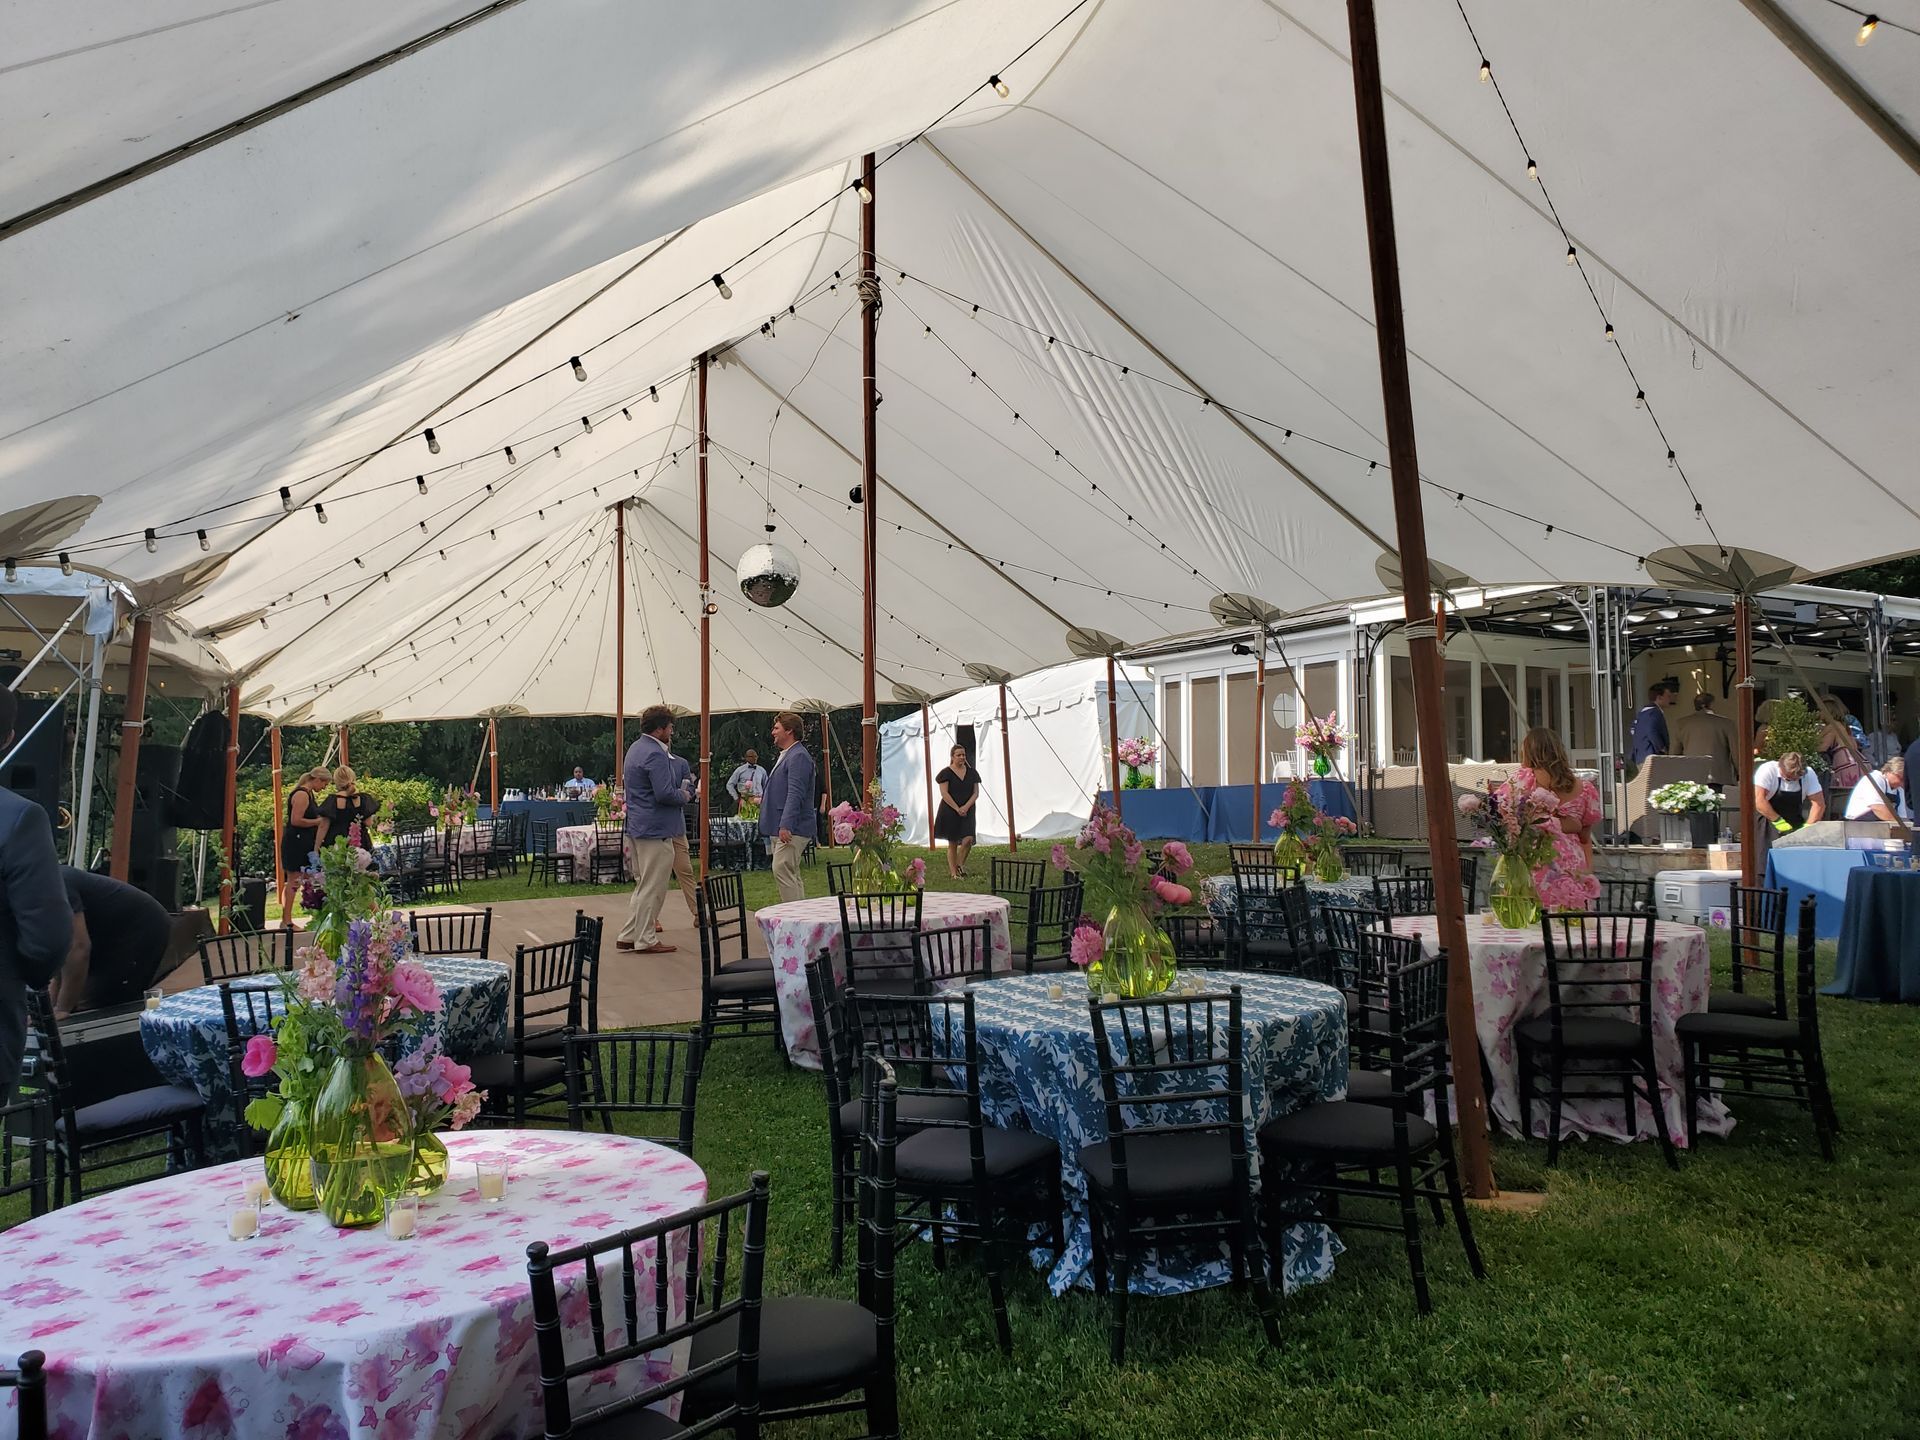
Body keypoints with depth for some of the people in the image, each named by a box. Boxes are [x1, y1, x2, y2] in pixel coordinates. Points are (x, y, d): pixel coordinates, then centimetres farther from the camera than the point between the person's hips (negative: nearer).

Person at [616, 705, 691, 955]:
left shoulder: (635, 748, 13)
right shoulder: (655, 754, -19)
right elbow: (665, 794, -26)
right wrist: (684, 796, -5)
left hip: (636, 827, 10)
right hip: (655, 829, -10)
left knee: (643, 885, 18)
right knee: (653, 887, -1)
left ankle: (628, 936, 21)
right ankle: (646, 940, 5)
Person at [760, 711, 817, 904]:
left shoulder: (798, 757, -15)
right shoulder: (784, 756, 18)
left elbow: (795, 794, -23)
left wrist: (786, 825, -27)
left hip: (792, 828, -11)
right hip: (781, 827, 11)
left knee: (782, 870, -15)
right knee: (791, 874, 12)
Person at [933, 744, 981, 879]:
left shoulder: (972, 773, 9)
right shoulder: (946, 773, -3)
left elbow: (976, 793, 5)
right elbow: (944, 793, -9)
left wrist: (966, 807, -10)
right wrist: (957, 809, -14)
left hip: (967, 812, 3)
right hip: (949, 812, -3)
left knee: (968, 840, -14)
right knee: (952, 843, 1)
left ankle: (960, 864, 8)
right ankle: (953, 872, 9)